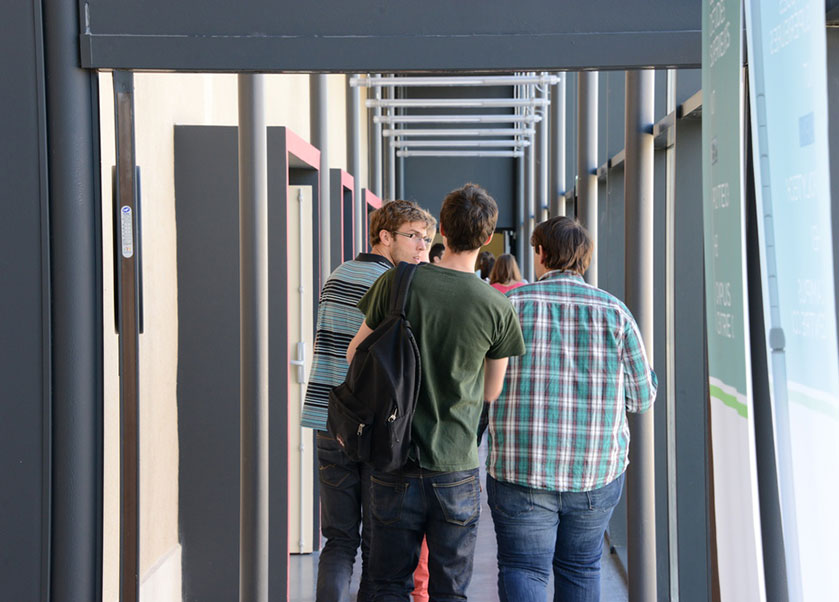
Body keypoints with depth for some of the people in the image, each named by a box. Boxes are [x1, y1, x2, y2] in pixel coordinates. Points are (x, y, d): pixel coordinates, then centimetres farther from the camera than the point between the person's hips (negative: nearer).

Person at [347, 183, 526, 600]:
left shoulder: (399, 282, -8)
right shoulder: (498, 308, -7)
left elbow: (355, 352, 6)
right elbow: (491, 393, 5)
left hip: (395, 466, 0)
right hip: (457, 471, 0)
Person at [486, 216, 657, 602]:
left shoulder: (509, 305, -5)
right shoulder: (614, 312, 0)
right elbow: (641, 397, 4)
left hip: (522, 471, -2)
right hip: (597, 472, 3)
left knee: (522, 569, 5)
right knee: (581, 568, 18)